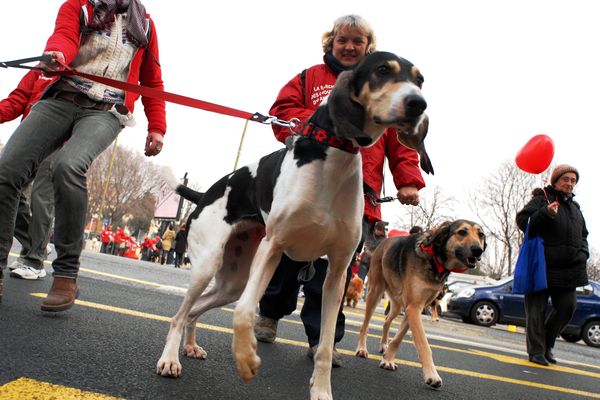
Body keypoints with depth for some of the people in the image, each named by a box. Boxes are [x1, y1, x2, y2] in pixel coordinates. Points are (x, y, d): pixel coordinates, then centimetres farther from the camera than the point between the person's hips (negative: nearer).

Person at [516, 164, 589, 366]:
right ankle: (536, 351, 6)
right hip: (542, 265, -6)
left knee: (567, 307, 4)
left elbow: (583, 234, 28)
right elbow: (522, 221, -12)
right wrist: (545, 213, -26)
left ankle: (547, 344, 22)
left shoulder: (574, 207, 20)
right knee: (537, 308, -2)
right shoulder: (542, 199, -1)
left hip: (568, 268, 7)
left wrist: (583, 253, 11)